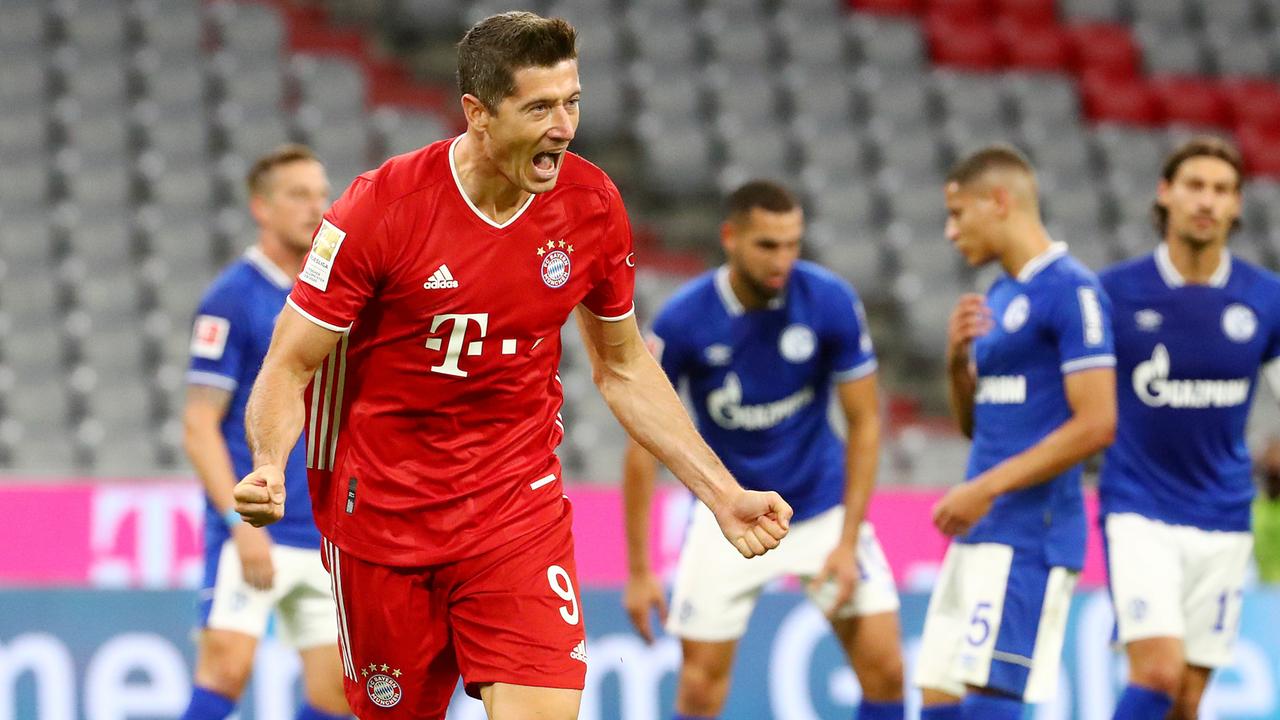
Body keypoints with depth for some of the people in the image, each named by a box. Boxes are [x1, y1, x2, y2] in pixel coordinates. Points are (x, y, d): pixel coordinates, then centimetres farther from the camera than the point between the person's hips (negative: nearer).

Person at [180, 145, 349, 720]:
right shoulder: (231, 300, -6)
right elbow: (198, 426, -9)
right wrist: (241, 521, -19)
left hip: (327, 537, 7)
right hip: (253, 534, -7)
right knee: (227, 668, -19)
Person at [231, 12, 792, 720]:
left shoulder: (591, 204, -5)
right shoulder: (380, 207, -15)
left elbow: (623, 370, 10)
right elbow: (290, 369, -10)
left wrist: (724, 497, 6)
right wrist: (267, 467, -31)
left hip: (520, 505, 2)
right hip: (383, 516, -2)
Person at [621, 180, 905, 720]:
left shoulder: (832, 301, -17)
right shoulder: (681, 321, -19)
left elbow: (865, 422, -8)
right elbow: (642, 449, -11)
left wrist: (848, 540, -14)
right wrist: (639, 571, -11)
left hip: (823, 507, 1)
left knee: (884, 667, -9)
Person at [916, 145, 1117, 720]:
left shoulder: (1072, 292, -11)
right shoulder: (998, 297, 17)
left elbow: (1095, 424, -17)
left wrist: (987, 488, -17)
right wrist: (957, 358, 3)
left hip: (1030, 537, -9)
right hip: (979, 536, 9)